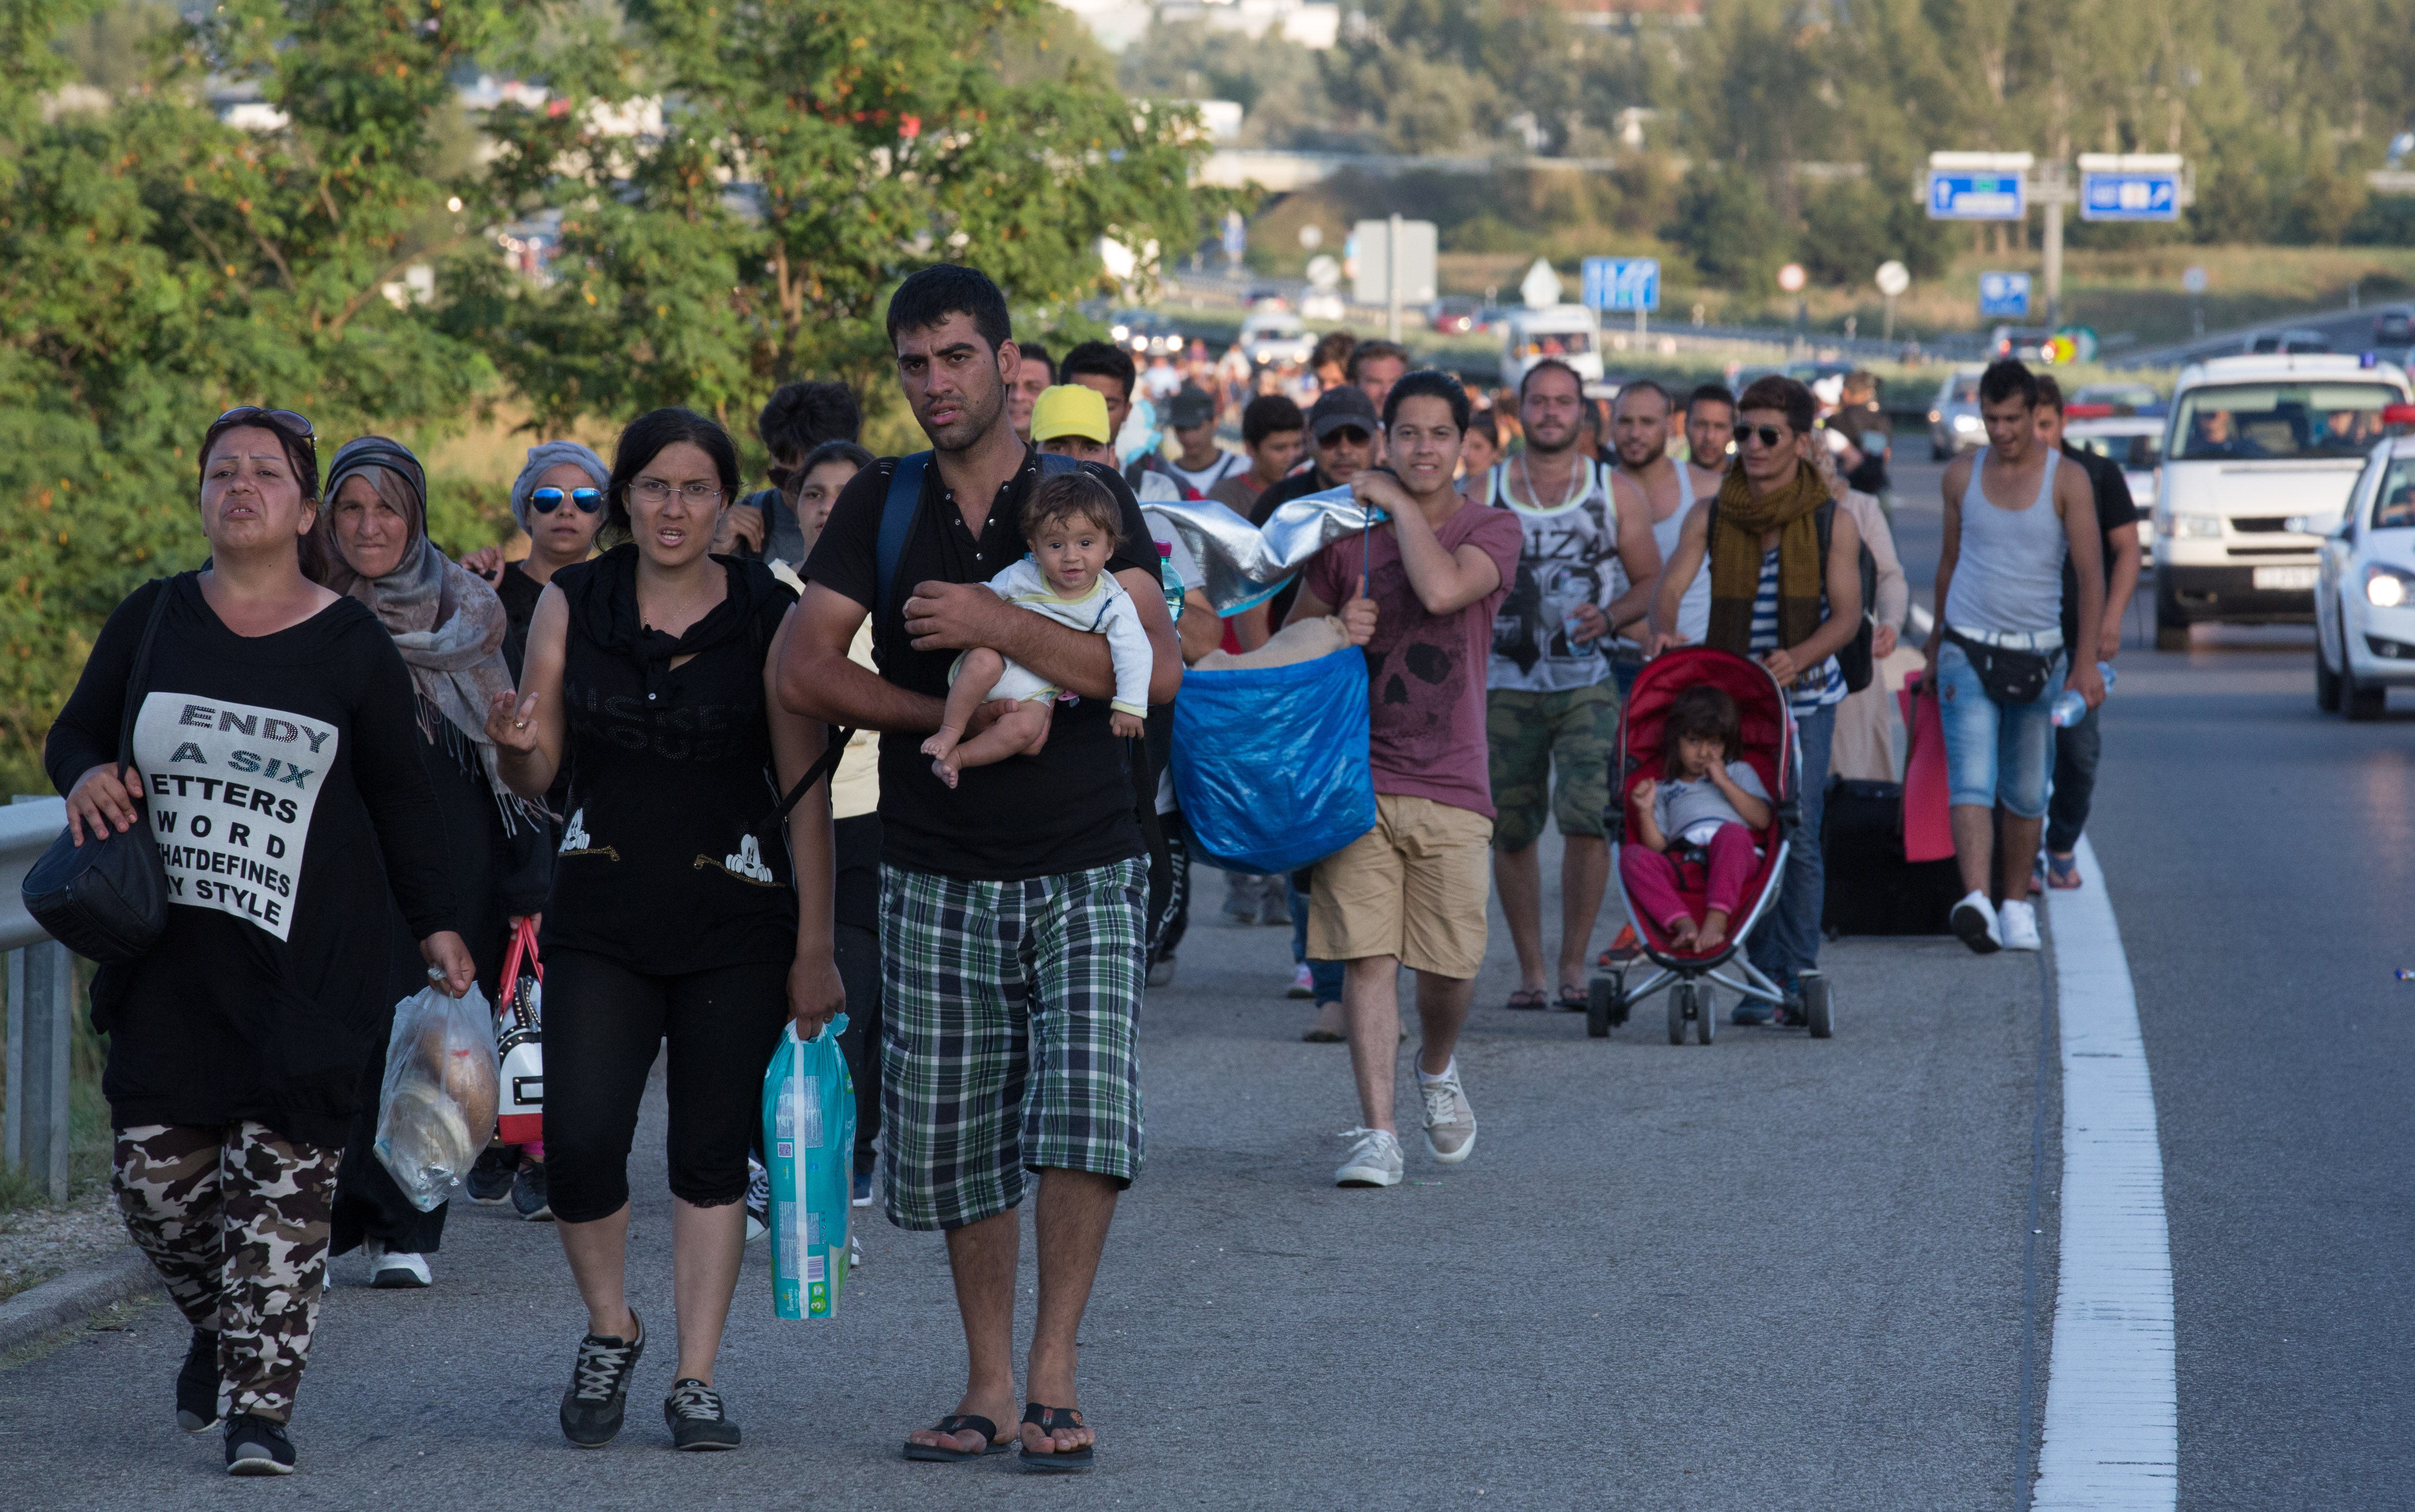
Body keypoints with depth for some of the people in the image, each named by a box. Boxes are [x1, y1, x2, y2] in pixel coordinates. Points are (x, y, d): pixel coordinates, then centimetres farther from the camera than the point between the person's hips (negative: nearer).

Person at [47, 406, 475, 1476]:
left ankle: (259, 1401, -5)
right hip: (169, 948, 2)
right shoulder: (153, 619, 8)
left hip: (309, 956, -2)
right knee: (155, 1168, -1)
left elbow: (400, 795, 11)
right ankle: (220, 1328, 28)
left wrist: (434, 923, 7)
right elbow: (75, 732, 17)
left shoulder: (352, 645, 4)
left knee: (283, 1176, -9)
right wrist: (86, 775, -7)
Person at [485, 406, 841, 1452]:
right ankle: (610, 1329, 14)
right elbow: (538, 774, 7)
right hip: (600, 920, 1)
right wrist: (515, 746, -17)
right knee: (579, 1140, -11)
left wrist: (814, 949, -4)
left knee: (712, 1150, 3)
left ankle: (697, 1378, 13)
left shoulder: (767, 618, -5)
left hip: (734, 924, -1)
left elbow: (807, 794, -3)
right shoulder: (572, 606, 2)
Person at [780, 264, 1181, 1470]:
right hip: (936, 877, 2)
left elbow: (1157, 670, -13)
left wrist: (995, 628, -21)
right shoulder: (882, 506, 6)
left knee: (1086, 1119, -16)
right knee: (952, 1143, 4)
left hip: (1083, 872, -2)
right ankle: (987, 1383, 16)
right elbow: (805, 671, -2)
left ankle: (1054, 1372, -5)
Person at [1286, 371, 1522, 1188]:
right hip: (1359, 777, 1)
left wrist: (1400, 503, -10)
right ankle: (1377, 1134, -5)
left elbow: (1444, 589, -21)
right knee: (1367, 955, -8)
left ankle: (1437, 1070, 33)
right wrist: (1335, 632, -6)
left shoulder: (1492, 529, 1)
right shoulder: (1347, 531, 7)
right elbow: (1290, 637, 16)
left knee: (1452, 963, 1)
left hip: (1449, 784, -1)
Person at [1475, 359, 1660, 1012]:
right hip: (1507, 683, 1)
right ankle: (1530, 970, 14)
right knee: (1511, 830, 3)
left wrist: (1609, 616, -11)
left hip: (1587, 682, -1)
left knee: (1587, 817, -15)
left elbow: (1653, 581, 9)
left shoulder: (1613, 493, 6)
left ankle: (1573, 965, -6)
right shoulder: (1486, 492, 7)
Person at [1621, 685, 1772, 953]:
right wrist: (1646, 812, 2)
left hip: (1736, 860, -2)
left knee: (1731, 832, -38)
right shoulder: (1664, 790, 32)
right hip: (1683, 866, 2)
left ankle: (1717, 920, -49)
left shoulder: (1738, 772, 29)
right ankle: (1683, 924, -46)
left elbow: (1763, 819, 9)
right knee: (1630, 855, -28)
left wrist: (1724, 782, 7)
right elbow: (1658, 847, 17)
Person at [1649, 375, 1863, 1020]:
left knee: (1798, 838, -8)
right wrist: (1664, 629, -29)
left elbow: (1847, 613, -5)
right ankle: (1764, 977, 6)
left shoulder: (1832, 524, -1)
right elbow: (1670, 586, -5)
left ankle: (1799, 979, -3)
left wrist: (1799, 657, -25)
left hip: (1804, 697, -2)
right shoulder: (1709, 517, 3)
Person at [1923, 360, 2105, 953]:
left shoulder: (2067, 481, -3)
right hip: (1968, 652, 0)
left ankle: (2016, 903, 24)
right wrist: (1936, 643, 22)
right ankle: (1975, 900, -30)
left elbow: (2091, 573, -6)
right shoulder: (1962, 476, 4)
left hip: (2037, 654, 0)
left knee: (2025, 794, 7)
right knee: (1972, 782, -16)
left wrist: (2087, 662, -13)